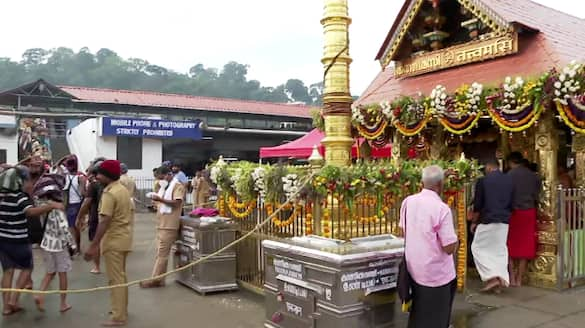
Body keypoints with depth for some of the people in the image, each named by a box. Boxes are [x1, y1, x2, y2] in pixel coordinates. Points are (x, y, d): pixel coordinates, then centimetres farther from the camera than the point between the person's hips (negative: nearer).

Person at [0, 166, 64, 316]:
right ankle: (13, 299, 5)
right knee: (27, 268, 13)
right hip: (17, 240, -7)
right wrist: (52, 205, -41)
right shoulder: (20, 196, -19)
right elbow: (31, 211, -38)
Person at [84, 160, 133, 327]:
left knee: (115, 279, -2)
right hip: (124, 238, 9)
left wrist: (93, 246, -25)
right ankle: (122, 310, 29)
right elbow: (129, 213, 17)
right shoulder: (123, 190, 10)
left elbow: (104, 222, -24)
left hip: (113, 241, -9)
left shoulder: (109, 193, -19)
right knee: (121, 276, 18)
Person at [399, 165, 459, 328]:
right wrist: (456, 241, 1)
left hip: (413, 268, 5)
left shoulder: (407, 202, -3)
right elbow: (450, 248, -19)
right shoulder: (442, 208, -21)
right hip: (436, 273, -5)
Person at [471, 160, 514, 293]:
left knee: (478, 248, 6)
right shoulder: (509, 180, 6)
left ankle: (492, 277, -5)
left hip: (487, 221, -5)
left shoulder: (483, 181, -9)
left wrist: (474, 222, 3)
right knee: (500, 250, 12)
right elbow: (511, 203, 11)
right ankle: (501, 279, 10)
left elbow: (478, 205, -8)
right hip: (504, 222, 5)